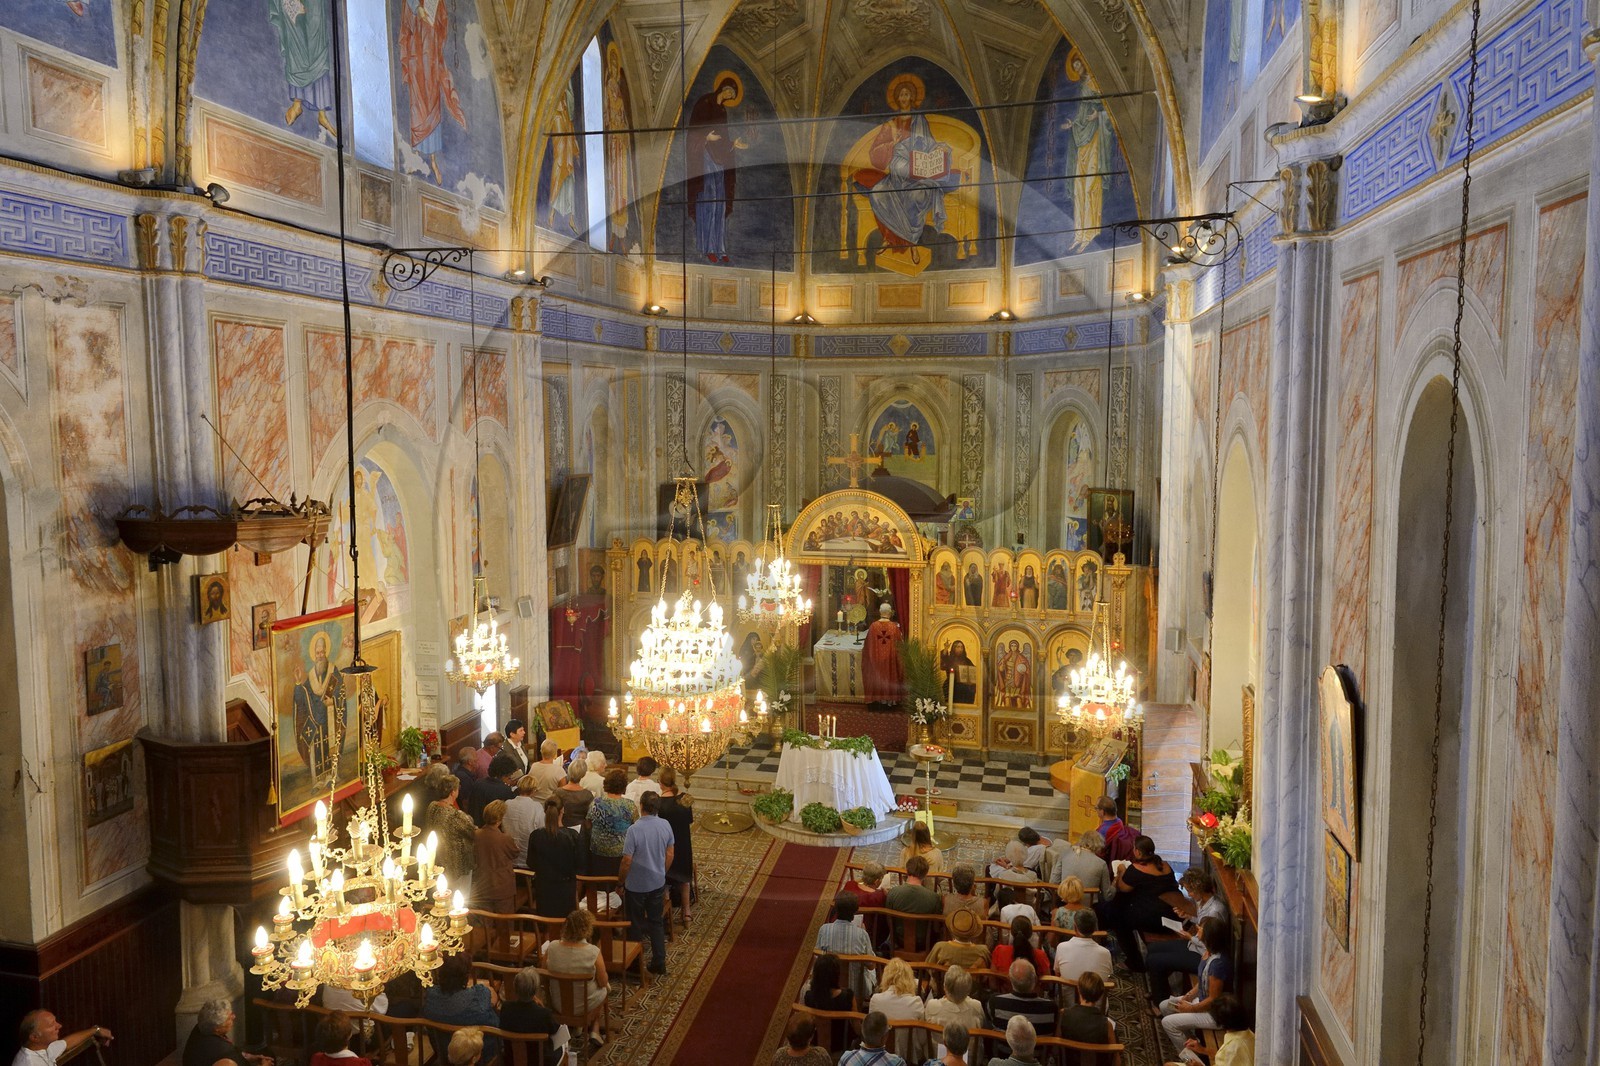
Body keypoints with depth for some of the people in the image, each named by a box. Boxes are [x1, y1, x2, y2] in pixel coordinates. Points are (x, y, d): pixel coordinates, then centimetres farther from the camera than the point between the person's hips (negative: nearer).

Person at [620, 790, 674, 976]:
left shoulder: (634, 829, -24)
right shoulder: (666, 826, -8)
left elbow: (627, 861, -20)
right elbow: (670, 854, 3)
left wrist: (620, 881, -4)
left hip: (636, 885, -4)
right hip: (658, 883, 4)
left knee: (636, 925, 13)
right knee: (656, 922, 17)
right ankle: (659, 964, 21)